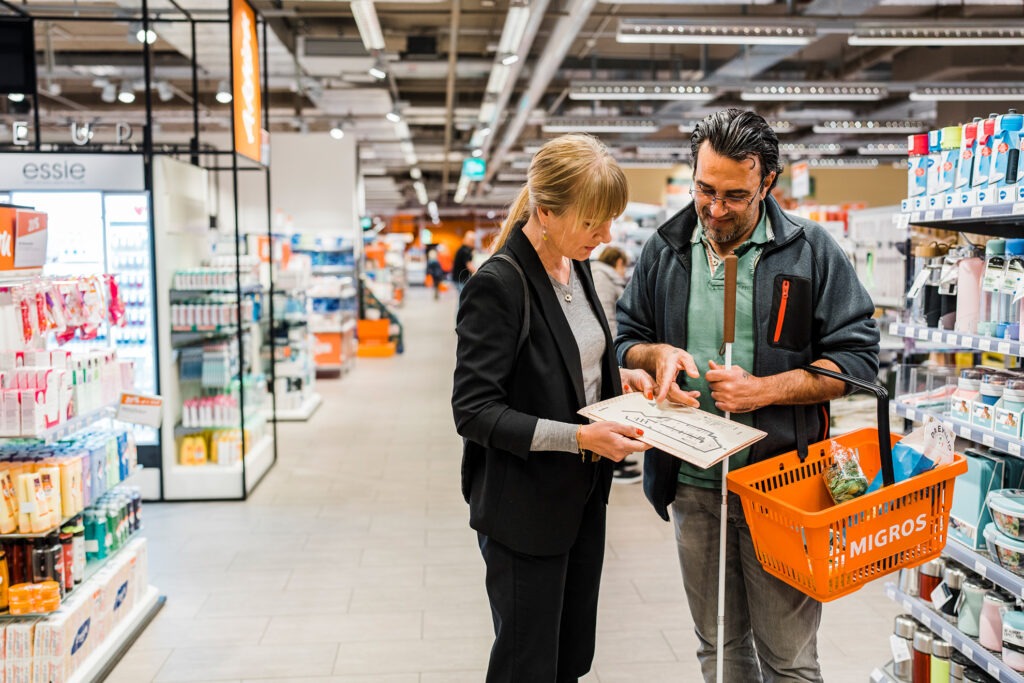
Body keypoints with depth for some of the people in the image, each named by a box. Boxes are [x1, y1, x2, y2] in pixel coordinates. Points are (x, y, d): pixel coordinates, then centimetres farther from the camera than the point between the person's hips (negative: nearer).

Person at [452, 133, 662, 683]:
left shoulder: (575, 266, 4)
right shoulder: (498, 285, -21)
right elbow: (474, 411, -22)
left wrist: (617, 375, 0)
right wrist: (578, 437, -28)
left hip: (582, 496, 8)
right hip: (524, 509, -8)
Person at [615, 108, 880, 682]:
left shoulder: (811, 251, -5)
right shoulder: (665, 249, 5)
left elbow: (857, 356, -6)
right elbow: (626, 336, 14)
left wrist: (765, 390, -18)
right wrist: (658, 353, -10)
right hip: (692, 483, 4)